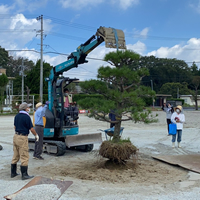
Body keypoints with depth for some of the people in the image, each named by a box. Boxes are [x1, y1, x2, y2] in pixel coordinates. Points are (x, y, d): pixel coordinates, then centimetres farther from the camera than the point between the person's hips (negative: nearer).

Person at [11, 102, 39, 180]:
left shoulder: (17, 116, 9)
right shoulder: (26, 117, -14)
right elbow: (31, 128, -10)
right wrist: (36, 135, 5)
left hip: (16, 136, 8)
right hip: (22, 138, -8)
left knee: (15, 156, 16)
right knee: (24, 157, -1)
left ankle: (13, 173, 24)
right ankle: (24, 175, 3)